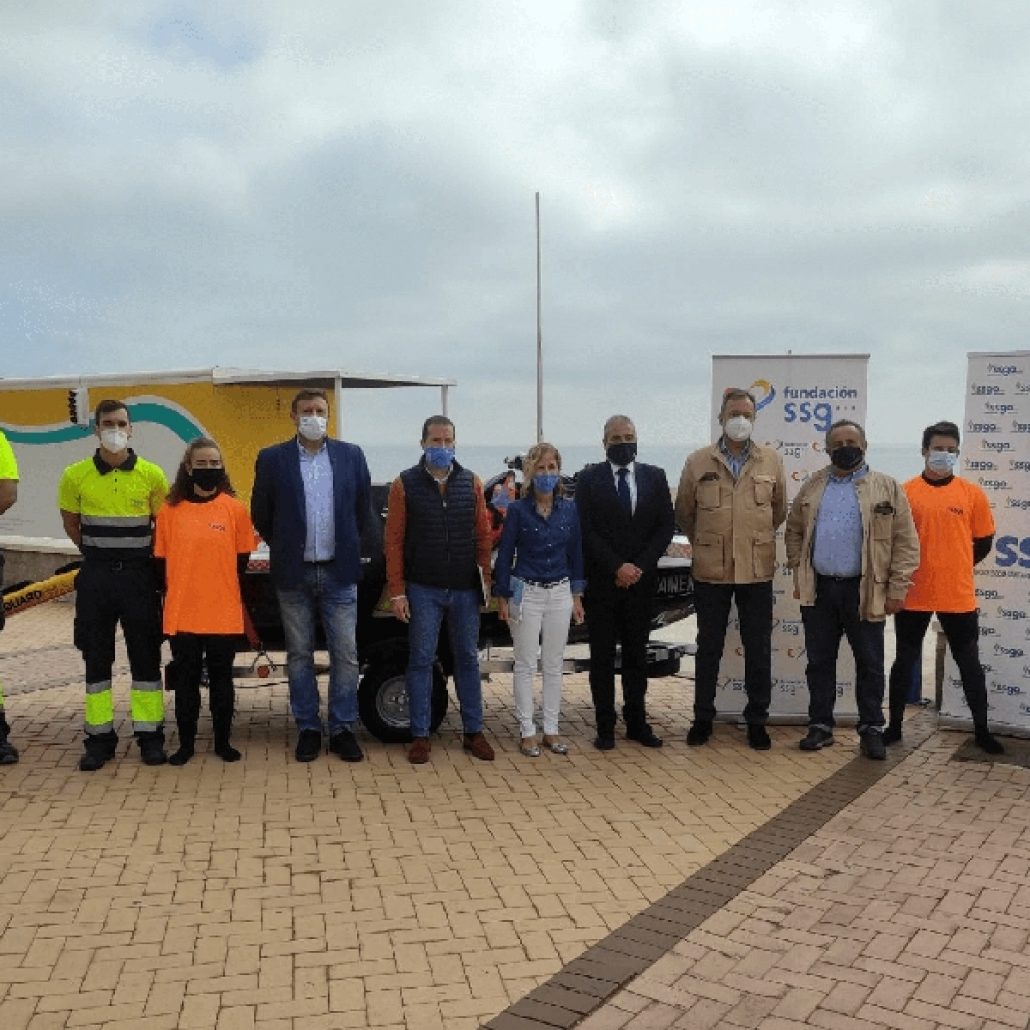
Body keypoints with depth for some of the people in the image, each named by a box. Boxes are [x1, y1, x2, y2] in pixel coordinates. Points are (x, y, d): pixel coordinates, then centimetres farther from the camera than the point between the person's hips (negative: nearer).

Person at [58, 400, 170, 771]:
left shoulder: (152, 475, -3)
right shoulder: (75, 476, -2)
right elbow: (71, 523, 12)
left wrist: (146, 558, 7)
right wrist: (97, 555, 11)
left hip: (139, 574, -1)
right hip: (95, 576, 1)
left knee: (146, 655, 4)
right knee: (96, 657, 6)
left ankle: (150, 735, 13)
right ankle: (99, 737, 15)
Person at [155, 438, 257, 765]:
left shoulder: (235, 509, -2)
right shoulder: (170, 511, 1)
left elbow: (241, 560, 6)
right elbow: (161, 562, 7)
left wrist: (222, 592, 8)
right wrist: (177, 595, 6)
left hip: (224, 614, -1)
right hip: (181, 614, 1)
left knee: (221, 679, 10)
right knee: (186, 680, 10)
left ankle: (223, 741, 22)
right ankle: (185, 743, 21)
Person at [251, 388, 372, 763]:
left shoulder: (351, 455, 4)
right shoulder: (272, 459, 0)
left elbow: (363, 510, 11)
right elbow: (261, 514, 7)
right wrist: (285, 549, 10)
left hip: (339, 572, 1)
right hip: (294, 574, 0)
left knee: (345, 655, 2)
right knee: (299, 655, 7)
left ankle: (342, 729, 13)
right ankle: (308, 729, 18)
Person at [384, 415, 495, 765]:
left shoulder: (471, 483, 5)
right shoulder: (405, 485, -2)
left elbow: (483, 534, 7)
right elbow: (394, 540, -3)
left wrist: (485, 576, 0)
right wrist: (397, 592, -7)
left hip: (465, 589, 2)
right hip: (423, 589, -2)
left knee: (468, 660, 10)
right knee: (421, 661, 4)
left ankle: (473, 732, 20)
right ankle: (420, 736, 13)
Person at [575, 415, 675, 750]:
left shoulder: (655, 477, 6)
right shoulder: (589, 479, -1)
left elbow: (665, 526, 2)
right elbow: (586, 530, -7)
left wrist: (640, 567, -8)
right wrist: (616, 567, -14)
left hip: (641, 581, 2)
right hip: (601, 582, -2)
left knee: (636, 654, 10)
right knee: (602, 656, 4)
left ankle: (637, 722, 19)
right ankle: (605, 726, 11)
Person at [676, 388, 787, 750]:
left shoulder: (771, 461, 2)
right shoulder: (698, 462, 0)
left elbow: (779, 510, 15)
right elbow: (684, 513, 11)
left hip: (757, 571, 1)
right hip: (710, 571, 0)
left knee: (759, 649, 6)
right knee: (708, 648, 10)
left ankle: (757, 720, 20)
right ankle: (703, 717, 22)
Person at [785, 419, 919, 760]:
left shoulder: (886, 488, -2)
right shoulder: (812, 486, 9)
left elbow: (906, 542, -4)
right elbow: (794, 531, 16)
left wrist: (897, 588, -8)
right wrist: (799, 572, 7)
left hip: (864, 591, -3)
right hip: (818, 590, 3)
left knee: (870, 665, 6)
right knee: (819, 662, 9)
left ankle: (871, 729, 18)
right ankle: (820, 726, 20)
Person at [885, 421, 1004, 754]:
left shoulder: (972, 494, 1)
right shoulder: (905, 493, -2)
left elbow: (983, 542, 9)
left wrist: (955, 568, 8)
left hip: (959, 596, 1)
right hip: (914, 595, -1)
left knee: (970, 664, 10)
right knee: (905, 661, 10)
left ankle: (981, 731, 24)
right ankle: (894, 725, 22)